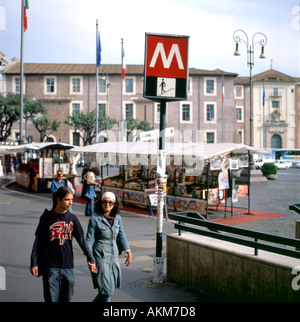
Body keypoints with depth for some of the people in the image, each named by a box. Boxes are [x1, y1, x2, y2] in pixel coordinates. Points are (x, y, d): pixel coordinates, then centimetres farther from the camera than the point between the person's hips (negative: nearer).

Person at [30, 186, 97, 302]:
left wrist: (90, 259, 4)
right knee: (51, 298, -2)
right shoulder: (47, 217, -4)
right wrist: (34, 263, -3)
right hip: (50, 267, -3)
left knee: (66, 297, 11)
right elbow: (38, 241, -1)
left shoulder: (72, 218, 3)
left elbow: (81, 240, 6)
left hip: (68, 266, 3)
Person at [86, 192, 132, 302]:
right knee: (106, 288, -5)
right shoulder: (95, 219, -10)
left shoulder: (117, 218, 5)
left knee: (112, 286, 14)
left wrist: (128, 252, 7)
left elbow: (121, 235, 11)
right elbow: (89, 239, -9)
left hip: (114, 255, 6)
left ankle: (97, 300, 36)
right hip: (101, 255, -6)